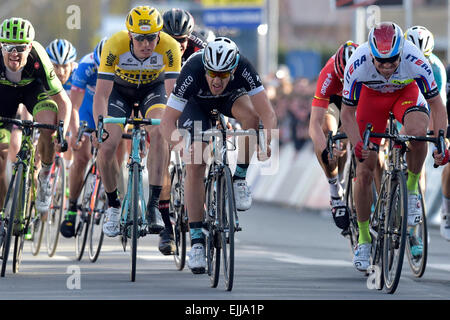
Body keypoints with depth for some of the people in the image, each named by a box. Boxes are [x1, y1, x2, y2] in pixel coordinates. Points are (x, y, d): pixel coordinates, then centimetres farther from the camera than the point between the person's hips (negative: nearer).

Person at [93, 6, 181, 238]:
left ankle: (154, 204, -24)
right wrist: (100, 127, -43)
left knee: (159, 133, -29)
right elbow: (101, 94, -31)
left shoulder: (169, 47, -32)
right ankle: (113, 205, 9)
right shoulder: (115, 45, -33)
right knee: (106, 147, -15)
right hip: (120, 88, 0)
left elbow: (173, 92, -33)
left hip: (153, 87, 0)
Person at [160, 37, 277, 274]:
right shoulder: (192, 72, -40)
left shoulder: (243, 68, -37)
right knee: (195, 165, -17)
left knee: (251, 116, -33)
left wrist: (268, 142, -57)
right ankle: (196, 239, -9)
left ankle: (240, 179, -11)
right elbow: (167, 122, -38)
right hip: (195, 102, -1)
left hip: (231, 96, 1)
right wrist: (181, 145, -57)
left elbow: (268, 114, -38)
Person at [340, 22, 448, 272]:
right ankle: (364, 239, 13)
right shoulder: (357, 65, -35)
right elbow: (347, 113, -22)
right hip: (372, 95, 1)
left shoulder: (415, 61, -36)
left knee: (418, 131, -36)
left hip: (407, 92, -1)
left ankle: (411, 190, -9)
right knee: (364, 172, -5)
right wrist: (358, 145, -37)